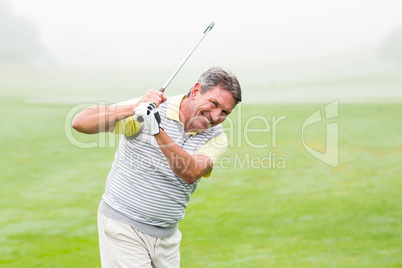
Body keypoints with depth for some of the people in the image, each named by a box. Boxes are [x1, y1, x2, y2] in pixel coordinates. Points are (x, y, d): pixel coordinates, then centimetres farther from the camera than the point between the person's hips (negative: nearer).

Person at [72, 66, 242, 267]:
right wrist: (135, 108, -29)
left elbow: (191, 173, -23)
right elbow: (80, 122, -18)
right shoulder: (150, 108, -10)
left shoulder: (216, 137, -1)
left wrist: (158, 131, -36)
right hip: (123, 227, -4)